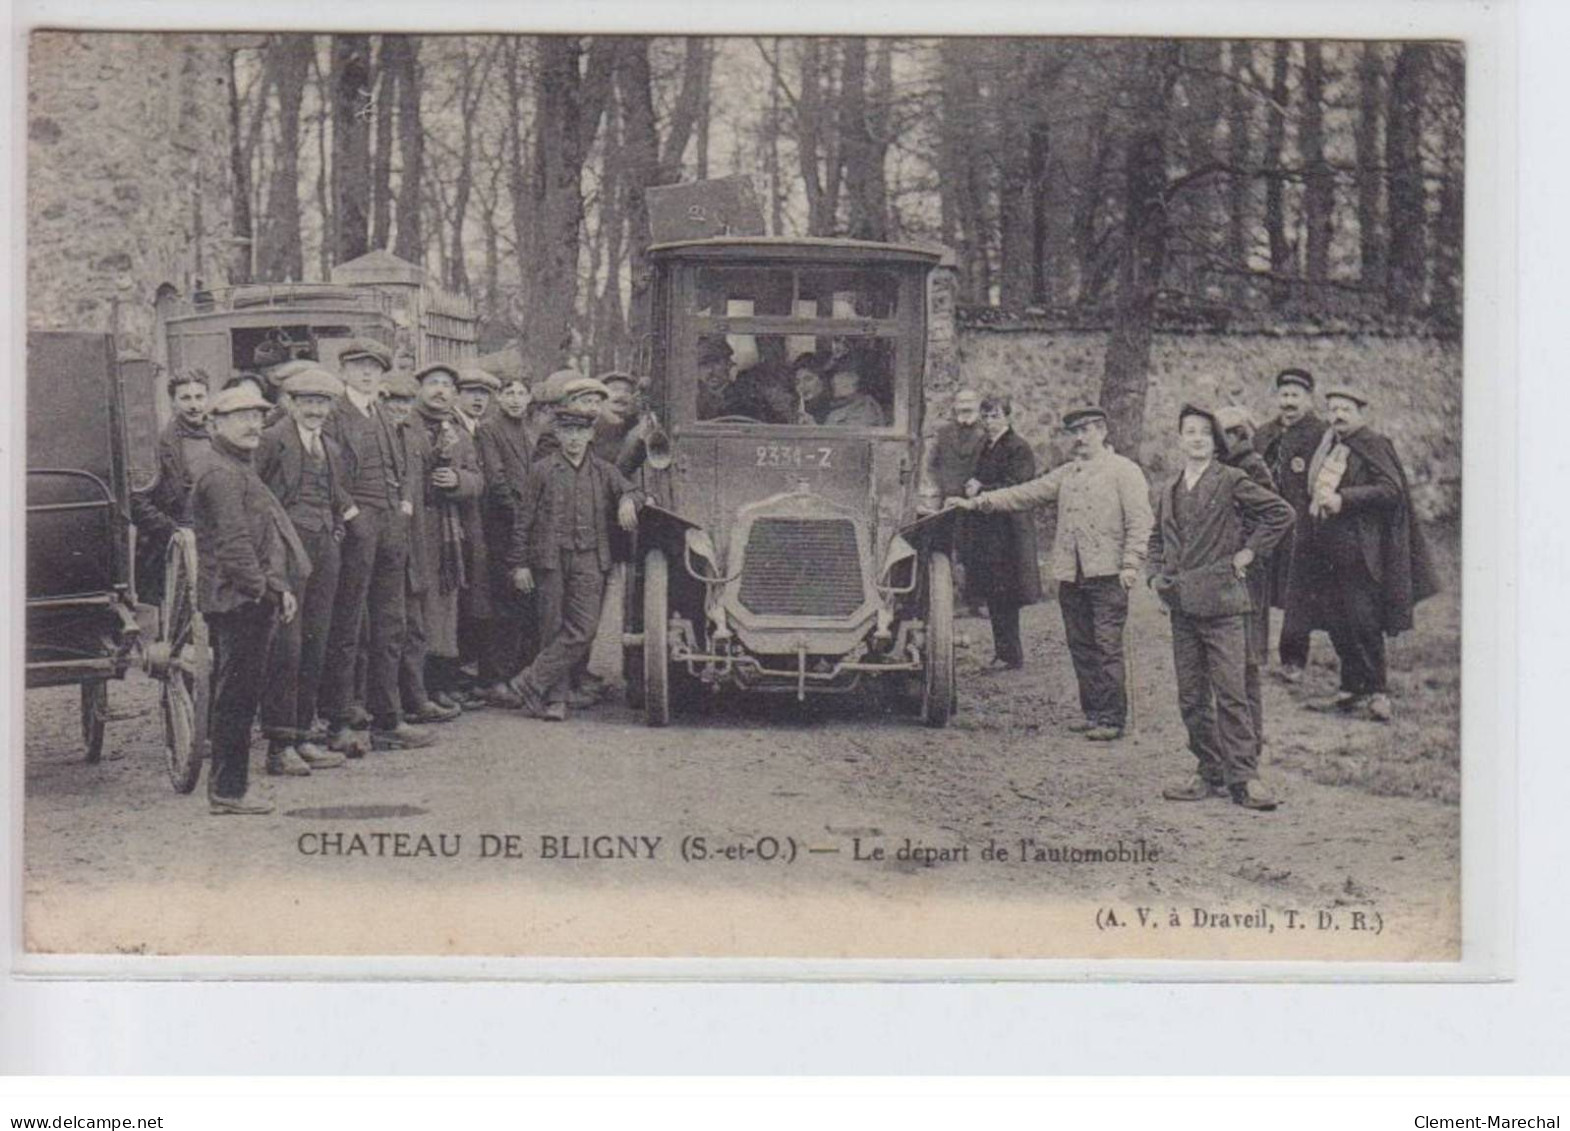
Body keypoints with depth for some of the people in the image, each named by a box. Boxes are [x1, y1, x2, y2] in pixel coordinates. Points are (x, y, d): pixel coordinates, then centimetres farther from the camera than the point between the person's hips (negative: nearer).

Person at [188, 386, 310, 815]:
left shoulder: (239, 469, 21)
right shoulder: (220, 473, -14)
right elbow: (233, 542, -20)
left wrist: (279, 587, 17)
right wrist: (266, 588, -18)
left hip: (249, 600, 11)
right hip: (239, 600, -11)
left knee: (236, 696, 14)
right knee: (236, 696, -6)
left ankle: (227, 785, 19)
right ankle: (228, 790, -2)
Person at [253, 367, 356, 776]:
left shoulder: (331, 449, 20)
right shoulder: (272, 440, -4)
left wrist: (346, 513, 13)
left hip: (325, 549, 8)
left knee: (315, 646, 8)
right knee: (285, 645, -9)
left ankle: (302, 737, 14)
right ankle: (279, 746, -6)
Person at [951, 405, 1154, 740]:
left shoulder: (1123, 471, 0)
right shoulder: (1066, 474, 20)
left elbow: (1140, 520, -6)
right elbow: (1025, 494, 19)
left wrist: (1131, 564, -16)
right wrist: (977, 502, 12)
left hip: (1107, 573, -6)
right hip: (1071, 574, 7)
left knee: (1107, 646, -8)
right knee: (1081, 646, 8)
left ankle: (1112, 718, -4)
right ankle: (1093, 713, 16)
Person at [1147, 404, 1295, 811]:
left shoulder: (1231, 482, -2)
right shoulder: (1168, 493, 16)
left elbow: (1281, 514, -3)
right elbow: (1156, 542, 28)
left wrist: (1246, 555, -5)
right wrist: (1155, 575, 9)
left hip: (1221, 600, -6)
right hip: (1182, 606, 6)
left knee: (1230, 693, -9)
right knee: (1191, 698, 7)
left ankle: (1244, 777, -7)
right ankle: (1211, 774, 15)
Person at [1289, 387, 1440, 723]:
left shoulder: (1372, 445, -7)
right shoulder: (1328, 447, 16)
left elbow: (1391, 488, -18)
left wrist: (1343, 499, -21)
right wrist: (1316, 501, 10)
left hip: (1359, 548, -8)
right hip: (1329, 547, 8)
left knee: (1362, 621, -9)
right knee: (1335, 621, 8)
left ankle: (1377, 691, -2)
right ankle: (1351, 690, 17)